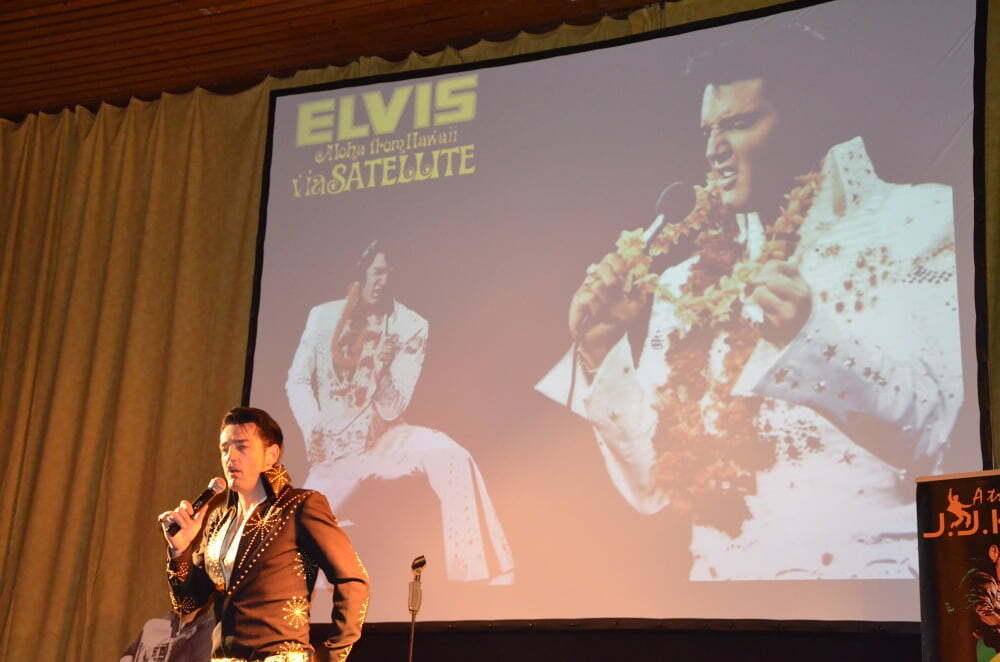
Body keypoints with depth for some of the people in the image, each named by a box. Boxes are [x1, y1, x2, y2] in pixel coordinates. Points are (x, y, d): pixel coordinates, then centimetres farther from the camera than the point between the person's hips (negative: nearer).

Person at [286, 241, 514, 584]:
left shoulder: (410, 327, -5)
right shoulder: (324, 316, 0)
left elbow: (392, 409, -9)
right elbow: (297, 381, 3)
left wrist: (384, 369, -28)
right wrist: (312, 429, -13)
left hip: (383, 439, -1)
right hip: (334, 449, 1)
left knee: (448, 454, -30)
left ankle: (476, 569, -28)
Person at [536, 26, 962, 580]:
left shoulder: (916, 223, 4)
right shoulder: (685, 278, 13)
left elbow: (928, 432, -6)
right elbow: (651, 486, 10)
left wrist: (806, 337, -20)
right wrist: (601, 352, -2)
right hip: (721, 570, 3)